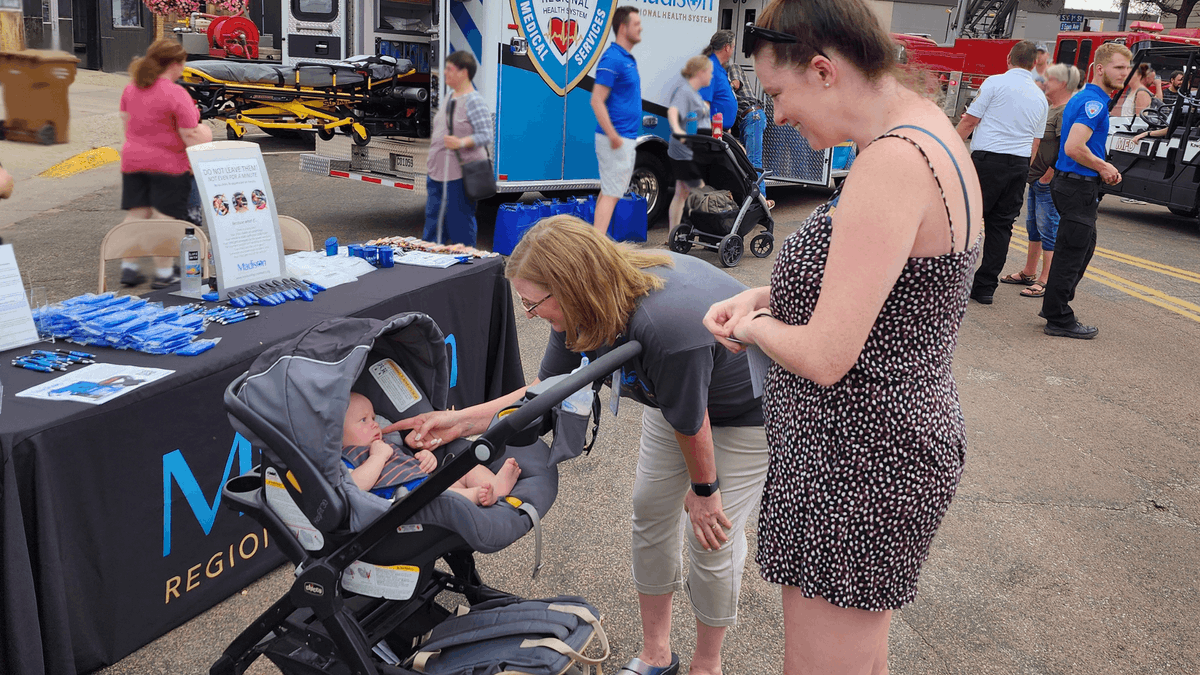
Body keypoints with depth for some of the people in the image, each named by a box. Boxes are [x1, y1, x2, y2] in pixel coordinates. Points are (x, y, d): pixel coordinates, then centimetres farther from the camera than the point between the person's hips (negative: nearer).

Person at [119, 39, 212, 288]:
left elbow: (126, 119, 16)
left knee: (136, 214, 12)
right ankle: (164, 273, 4)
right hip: (168, 164, -6)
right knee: (165, 218, 0)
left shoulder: (131, 88, 6)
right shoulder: (176, 94, -16)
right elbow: (190, 136, -16)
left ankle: (128, 267, 14)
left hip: (132, 161, 7)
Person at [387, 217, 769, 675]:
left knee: (712, 539, -2)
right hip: (672, 396, 7)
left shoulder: (666, 327, -44)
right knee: (650, 511, 9)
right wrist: (461, 420, -15)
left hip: (749, 410, -7)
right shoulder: (587, 305, -20)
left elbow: (692, 425, -26)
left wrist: (703, 490, -8)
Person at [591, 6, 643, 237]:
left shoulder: (628, 59, 16)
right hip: (616, 140, -10)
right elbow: (597, 101, -20)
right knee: (611, 194, -10)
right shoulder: (612, 58, -15)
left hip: (627, 139, 10)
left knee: (610, 192, 12)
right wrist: (613, 136, -25)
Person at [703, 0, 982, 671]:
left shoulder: (892, 163, -25)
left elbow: (825, 357, -28)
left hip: (858, 464, -11)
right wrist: (762, 296, 6)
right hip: (905, 437, 11)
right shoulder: (929, 130, 7)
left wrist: (757, 328, -7)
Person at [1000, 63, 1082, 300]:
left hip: (1049, 183, -10)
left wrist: (1047, 177, -19)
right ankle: (1029, 273, 30)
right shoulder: (1050, 109, 15)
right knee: (1033, 227, 18)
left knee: (1048, 230, -4)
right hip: (1035, 181, 10)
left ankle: (1046, 281, 2)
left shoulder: (1067, 112, -17)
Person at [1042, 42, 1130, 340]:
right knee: (1072, 251, -4)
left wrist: (1103, 169, 13)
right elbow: (1074, 148, -28)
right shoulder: (1094, 102, -17)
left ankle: (1054, 306, 28)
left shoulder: (1083, 98, 16)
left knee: (1084, 246, 20)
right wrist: (1104, 167, -12)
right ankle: (1059, 320, 3)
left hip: (1072, 183, 11)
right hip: (1079, 185, -11)